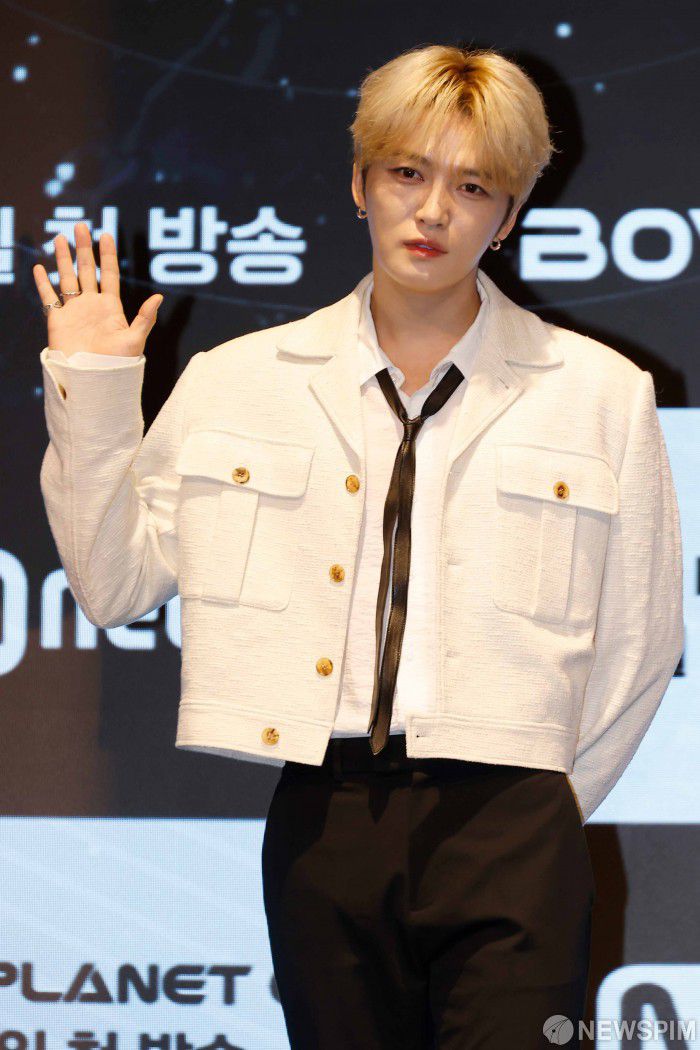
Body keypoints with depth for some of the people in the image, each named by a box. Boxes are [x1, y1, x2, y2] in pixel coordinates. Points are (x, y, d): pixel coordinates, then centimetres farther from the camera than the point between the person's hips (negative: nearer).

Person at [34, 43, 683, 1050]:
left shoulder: (600, 394, 7)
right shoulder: (232, 382, 11)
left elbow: (640, 643, 10)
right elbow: (113, 585, 11)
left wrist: (551, 802, 7)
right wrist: (88, 398, 5)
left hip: (508, 823, -1)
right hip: (322, 817, 2)